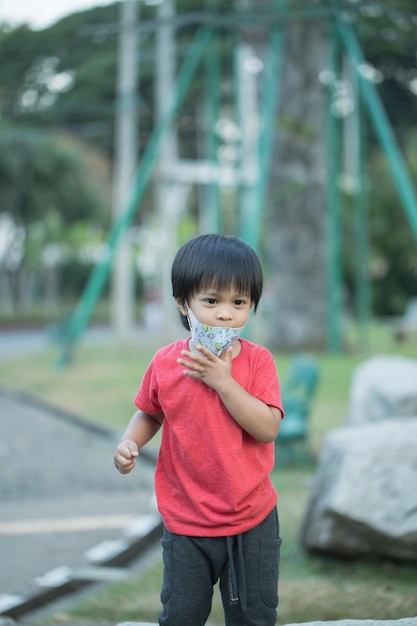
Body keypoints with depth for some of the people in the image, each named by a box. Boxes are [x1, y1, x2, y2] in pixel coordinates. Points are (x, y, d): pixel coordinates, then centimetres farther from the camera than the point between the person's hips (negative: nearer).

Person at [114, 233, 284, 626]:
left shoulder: (257, 361, -10)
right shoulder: (165, 363, -6)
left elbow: (268, 428, -21)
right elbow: (149, 414, 11)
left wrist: (223, 381, -25)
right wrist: (129, 443, -9)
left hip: (252, 522, -1)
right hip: (186, 523, 1)